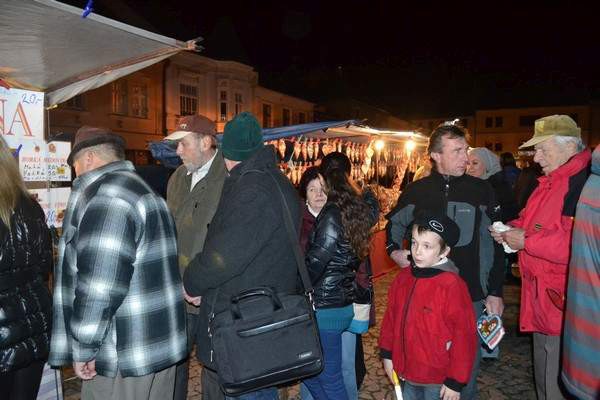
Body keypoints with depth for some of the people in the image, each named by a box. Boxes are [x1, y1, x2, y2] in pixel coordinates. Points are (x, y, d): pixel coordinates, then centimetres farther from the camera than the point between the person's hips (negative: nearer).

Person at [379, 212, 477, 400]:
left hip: (438, 381, -5)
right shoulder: (403, 278, -1)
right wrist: (387, 354, 9)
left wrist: (456, 381, -12)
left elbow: (464, 336, -16)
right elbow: (391, 317, 9)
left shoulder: (452, 285, -19)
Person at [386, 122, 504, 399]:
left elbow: (495, 245, 2)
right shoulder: (416, 191, 0)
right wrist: (394, 251, -1)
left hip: (471, 295, 0)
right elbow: (394, 224, 17)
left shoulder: (481, 191, -2)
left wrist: (495, 292, 0)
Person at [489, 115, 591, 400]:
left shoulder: (587, 182, -20)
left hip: (564, 305, -10)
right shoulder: (550, 182, 13)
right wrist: (511, 229, 4)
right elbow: (533, 221, 25)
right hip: (543, 301, 10)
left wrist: (526, 241, -22)